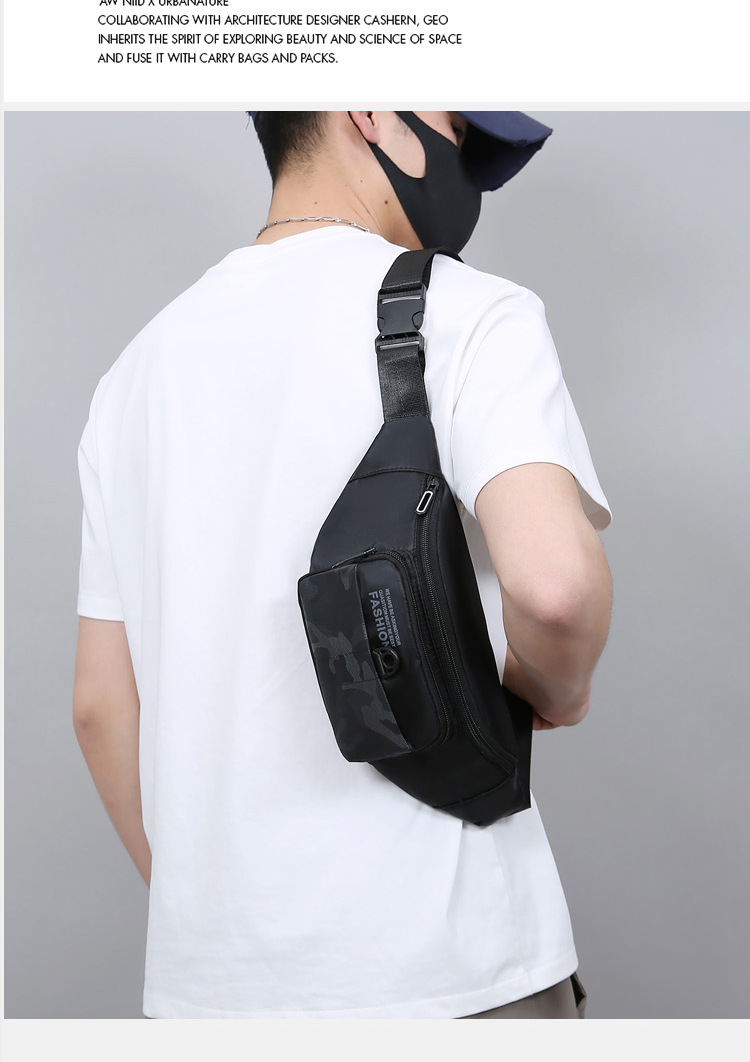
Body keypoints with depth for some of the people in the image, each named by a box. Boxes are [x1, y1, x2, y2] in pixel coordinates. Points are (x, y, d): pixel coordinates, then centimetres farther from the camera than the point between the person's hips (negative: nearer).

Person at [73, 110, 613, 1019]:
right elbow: (552, 582, -26)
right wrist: (559, 690, -4)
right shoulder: (468, 313, -8)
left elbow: (100, 704, 11)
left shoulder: (141, 363, 10)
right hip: (441, 959, -5)